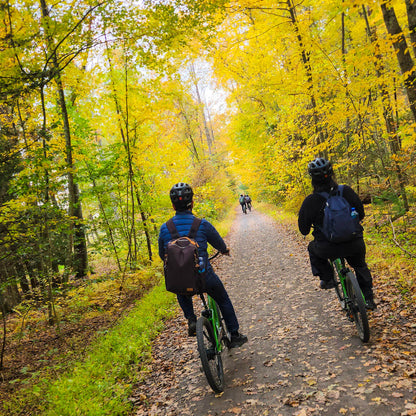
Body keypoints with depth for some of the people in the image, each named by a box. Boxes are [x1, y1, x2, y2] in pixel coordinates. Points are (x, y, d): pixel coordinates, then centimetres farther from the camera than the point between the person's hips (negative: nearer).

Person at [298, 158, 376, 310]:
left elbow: (303, 230, -3)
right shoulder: (346, 191, -6)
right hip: (354, 245, 3)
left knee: (313, 248, 32)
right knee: (360, 266, 34)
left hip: (329, 248, -2)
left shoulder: (310, 201, -13)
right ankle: (368, 298, 33)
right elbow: (361, 214, 8)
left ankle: (326, 278, 22)